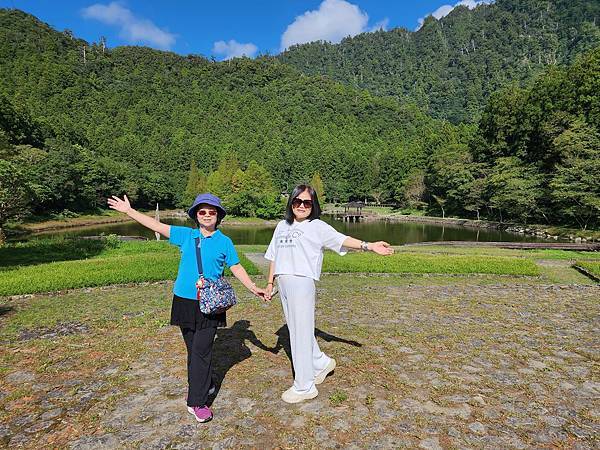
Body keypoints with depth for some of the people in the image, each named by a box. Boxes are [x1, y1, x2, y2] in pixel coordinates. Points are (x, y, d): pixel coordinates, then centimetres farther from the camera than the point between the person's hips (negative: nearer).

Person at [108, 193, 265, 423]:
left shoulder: (224, 242, 1)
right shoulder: (185, 235, 5)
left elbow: (236, 268, 4)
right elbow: (157, 225, 6)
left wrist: (253, 288, -4)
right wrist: (129, 210, 8)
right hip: (184, 301, 3)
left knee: (201, 350, -3)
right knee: (193, 349, 14)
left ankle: (197, 402, 8)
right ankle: (205, 386, 34)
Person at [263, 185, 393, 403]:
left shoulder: (317, 227, -2)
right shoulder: (282, 226, 16)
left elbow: (341, 239, -17)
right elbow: (274, 257, 20)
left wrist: (368, 245, -31)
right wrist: (270, 283, 18)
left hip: (302, 282, -6)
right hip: (283, 283, 6)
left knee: (301, 332, -1)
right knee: (295, 328, 14)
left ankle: (304, 387, 15)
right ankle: (321, 363, 38)